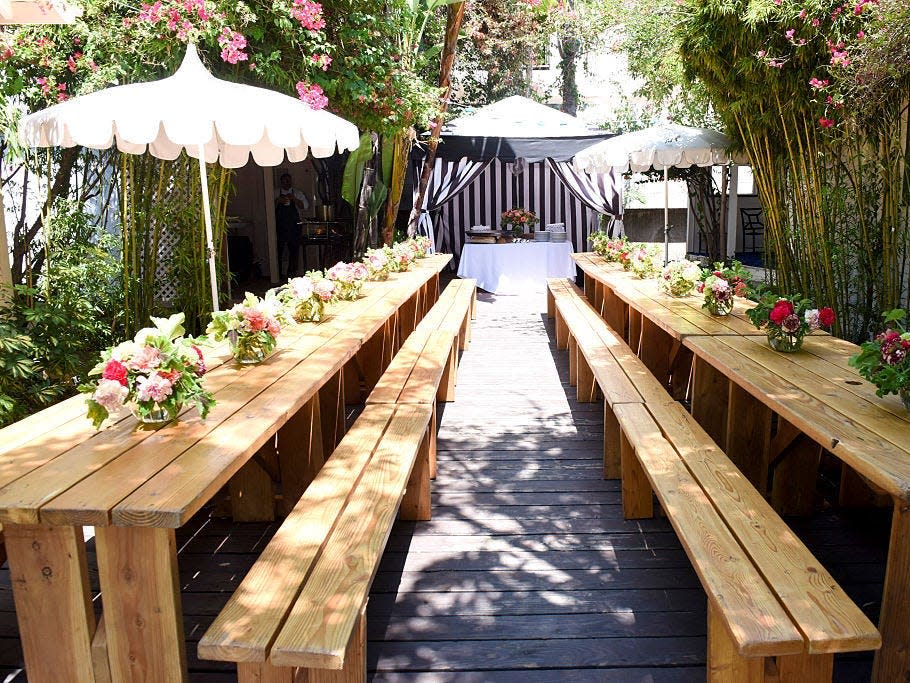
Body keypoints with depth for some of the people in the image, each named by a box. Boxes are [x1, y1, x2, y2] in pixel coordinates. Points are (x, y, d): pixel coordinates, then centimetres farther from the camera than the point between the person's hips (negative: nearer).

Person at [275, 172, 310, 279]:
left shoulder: (297, 193, 9)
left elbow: (305, 206, -2)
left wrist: (294, 199, -14)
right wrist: (278, 201, -14)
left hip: (293, 225, 1)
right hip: (280, 225, -1)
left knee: (294, 248, 3)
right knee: (278, 249, -1)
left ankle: (291, 272, 15)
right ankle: (278, 273, 7)